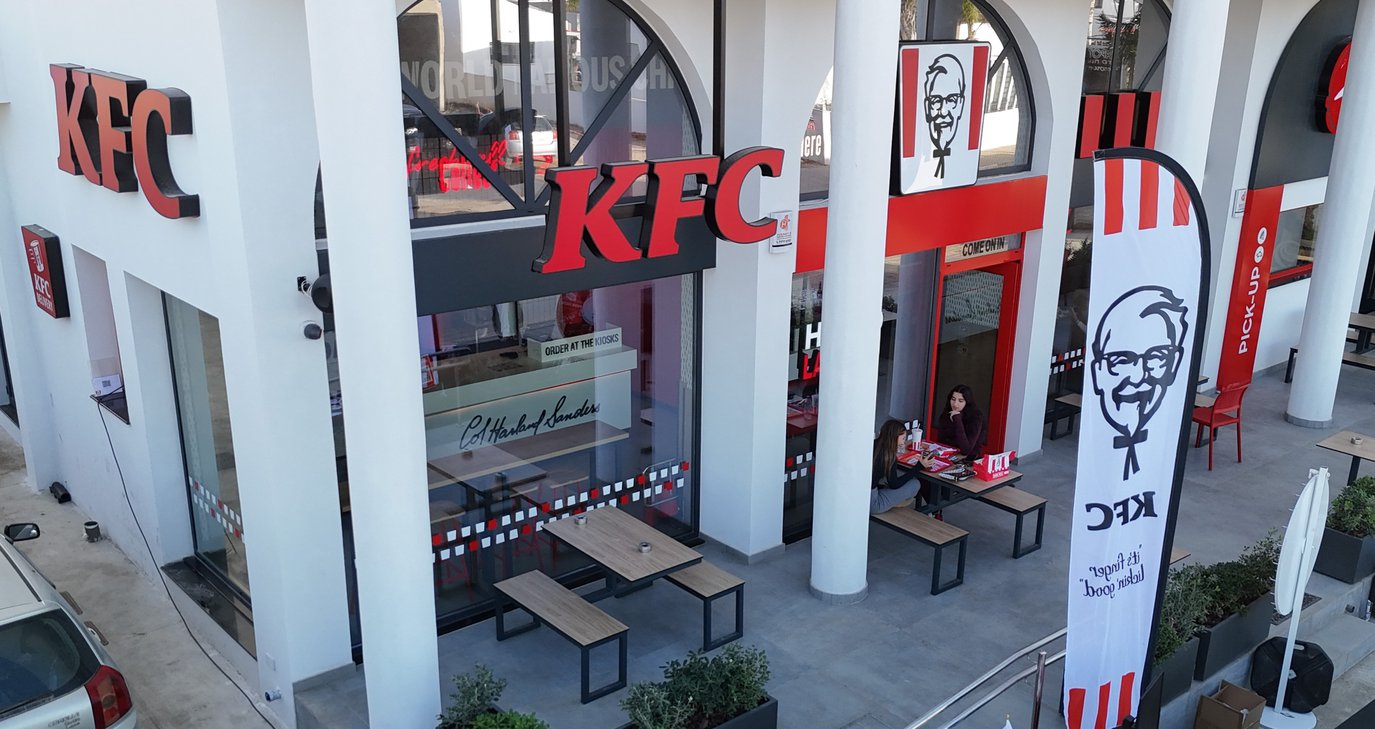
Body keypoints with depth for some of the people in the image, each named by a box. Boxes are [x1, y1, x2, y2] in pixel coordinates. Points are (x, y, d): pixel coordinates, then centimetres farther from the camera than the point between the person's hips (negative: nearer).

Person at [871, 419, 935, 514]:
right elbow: (894, 484, -6)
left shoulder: (873, 444, 5)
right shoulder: (889, 455, -14)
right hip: (871, 504, -8)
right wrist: (919, 466, -3)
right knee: (915, 484, 3)